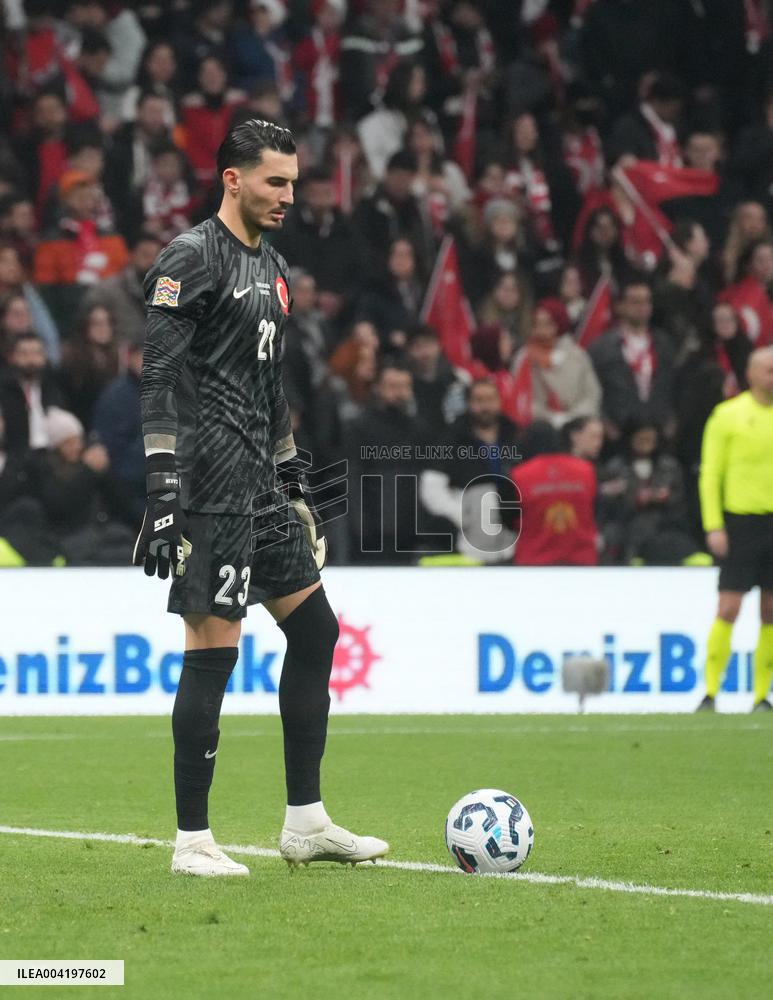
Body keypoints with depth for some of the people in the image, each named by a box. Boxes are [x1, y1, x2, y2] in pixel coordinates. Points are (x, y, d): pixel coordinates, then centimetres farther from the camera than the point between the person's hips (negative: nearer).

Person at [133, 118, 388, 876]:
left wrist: (291, 477, 24)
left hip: (260, 483, 10)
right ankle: (192, 839, -2)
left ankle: (306, 822, 15)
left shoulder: (270, 267, 19)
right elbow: (159, 378, -16)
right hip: (210, 485, -10)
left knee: (314, 631, 9)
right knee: (213, 651, -8)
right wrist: (162, 487, -23)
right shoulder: (191, 259, -10)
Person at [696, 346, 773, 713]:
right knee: (729, 608, -9)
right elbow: (710, 475, -1)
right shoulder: (727, 415, -1)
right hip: (740, 521, -3)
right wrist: (714, 527, -9)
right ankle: (710, 692, -5)